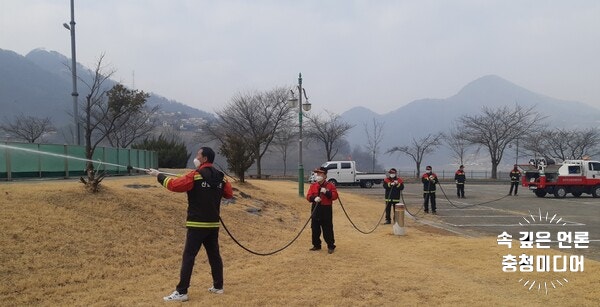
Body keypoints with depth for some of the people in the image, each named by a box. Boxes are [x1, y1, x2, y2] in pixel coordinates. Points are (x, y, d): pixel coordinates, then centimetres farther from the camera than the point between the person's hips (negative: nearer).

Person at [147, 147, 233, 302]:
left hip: (197, 224, -6)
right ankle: (218, 286, 23)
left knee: (188, 257, -3)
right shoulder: (220, 177, 5)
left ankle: (181, 292, -2)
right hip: (213, 224, 6)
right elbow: (229, 194, 15)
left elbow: (174, 184, -13)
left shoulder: (195, 175, -12)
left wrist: (158, 175, 0)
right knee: (214, 255, 15)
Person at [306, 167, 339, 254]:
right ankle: (316, 245, 22)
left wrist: (326, 192, -22)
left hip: (326, 209, -4)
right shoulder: (313, 185, 9)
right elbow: (308, 196, 2)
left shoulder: (330, 185, -1)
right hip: (315, 209, 4)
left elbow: (335, 196, -9)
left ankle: (331, 246, 8)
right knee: (315, 229, 9)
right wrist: (314, 198, -19)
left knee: (327, 229, -2)